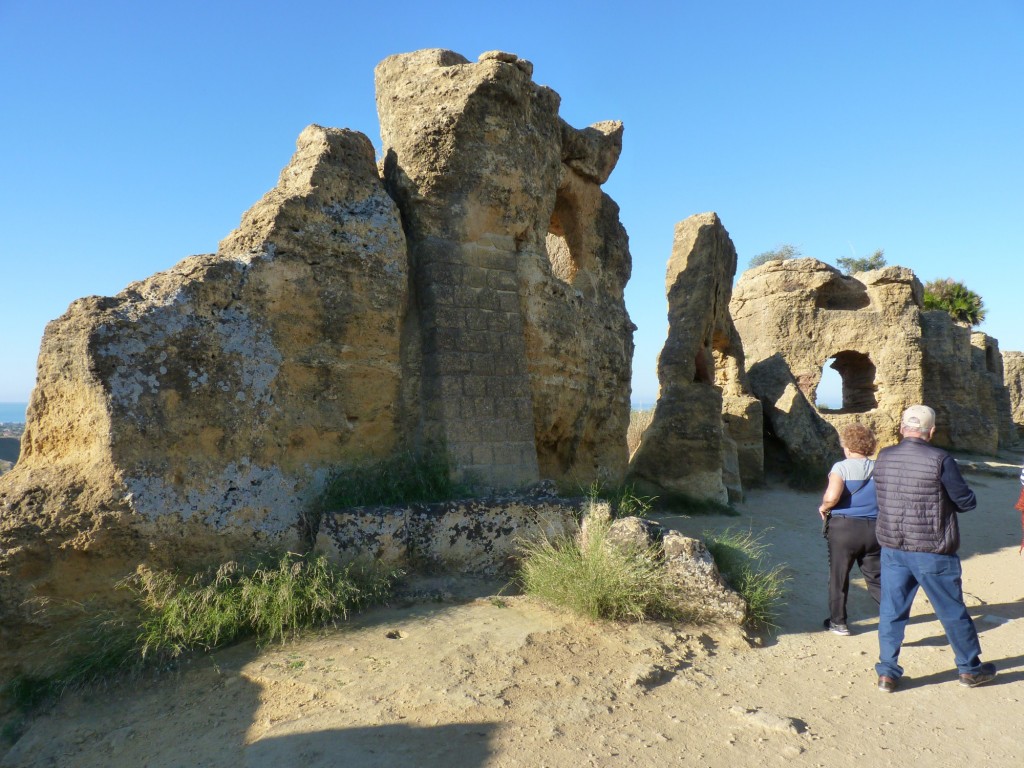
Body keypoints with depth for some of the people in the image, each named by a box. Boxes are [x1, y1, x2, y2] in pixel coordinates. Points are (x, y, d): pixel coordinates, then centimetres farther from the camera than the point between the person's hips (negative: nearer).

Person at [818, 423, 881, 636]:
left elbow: (832, 496, -24)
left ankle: (838, 622, 20)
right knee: (876, 577, 15)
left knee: (838, 576, 11)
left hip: (843, 528, -3)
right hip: (873, 529, 3)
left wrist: (823, 507, -5)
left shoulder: (841, 467, -10)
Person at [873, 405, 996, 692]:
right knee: (953, 611, 15)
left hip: (892, 548, 3)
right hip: (932, 550, -3)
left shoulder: (883, 458, -1)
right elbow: (966, 501, -7)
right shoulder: (940, 459, -15)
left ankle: (887, 673, 15)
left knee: (891, 611, 10)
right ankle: (970, 669, 33)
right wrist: (944, 499, 13)